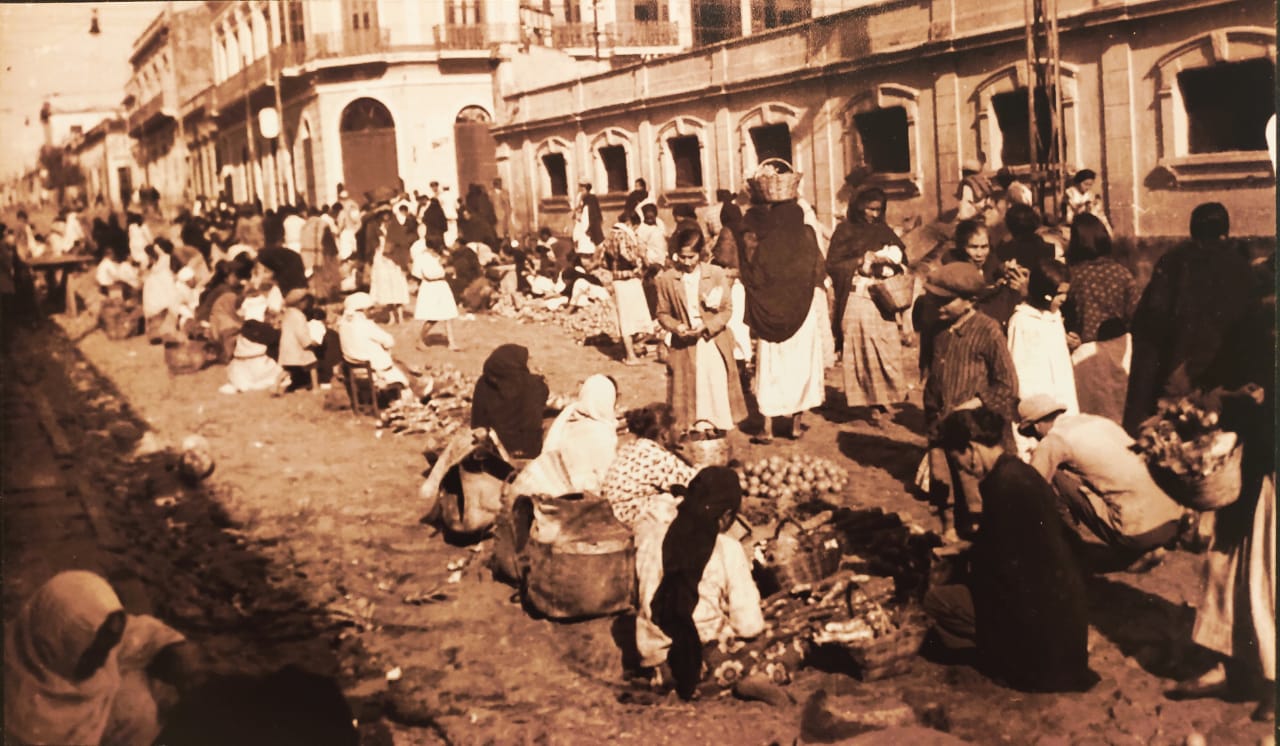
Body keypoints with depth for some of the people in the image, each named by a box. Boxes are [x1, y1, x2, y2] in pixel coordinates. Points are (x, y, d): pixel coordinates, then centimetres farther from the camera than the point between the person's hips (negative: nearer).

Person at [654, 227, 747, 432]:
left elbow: (727, 309, -2)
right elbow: (662, 313, 4)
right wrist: (676, 326, -16)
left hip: (713, 343, 0)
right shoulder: (667, 279, -3)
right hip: (684, 346, 0)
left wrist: (707, 326, -17)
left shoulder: (716, 274, -5)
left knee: (717, 389, 3)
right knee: (688, 393, 3)